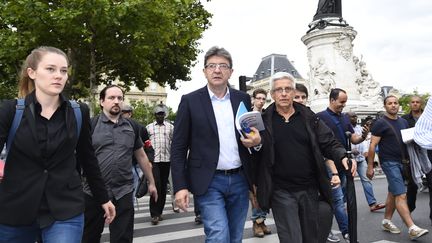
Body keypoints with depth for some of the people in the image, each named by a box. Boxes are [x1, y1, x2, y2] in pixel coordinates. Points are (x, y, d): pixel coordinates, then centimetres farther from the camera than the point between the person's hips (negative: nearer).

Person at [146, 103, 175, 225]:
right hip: (154, 160, -2)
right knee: (156, 185, -10)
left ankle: (159, 211, 22)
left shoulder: (170, 127, 9)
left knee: (163, 186, 8)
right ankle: (154, 214, -4)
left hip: (166, 160, 2)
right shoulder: (149, 127, 7)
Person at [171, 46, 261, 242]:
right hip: (209, 182, -4)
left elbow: (253, 133, 16)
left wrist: (256, 140, -8)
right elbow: (178, 147, -3)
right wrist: (180, 186, -10)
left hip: (240, 180, 4)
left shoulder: (243, 98, 7)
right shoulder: (190, 101, -3)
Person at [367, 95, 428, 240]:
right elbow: (372, 146, -10)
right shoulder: (380, 123, -8)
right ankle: (412, 229, -11)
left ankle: (387, 222, 26)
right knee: (401, 195, -12)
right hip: (389, 162, -7)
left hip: (402, 162, 7)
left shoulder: (403, 122, 13)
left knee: (393, 193, 14)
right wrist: (370, 167, -12)